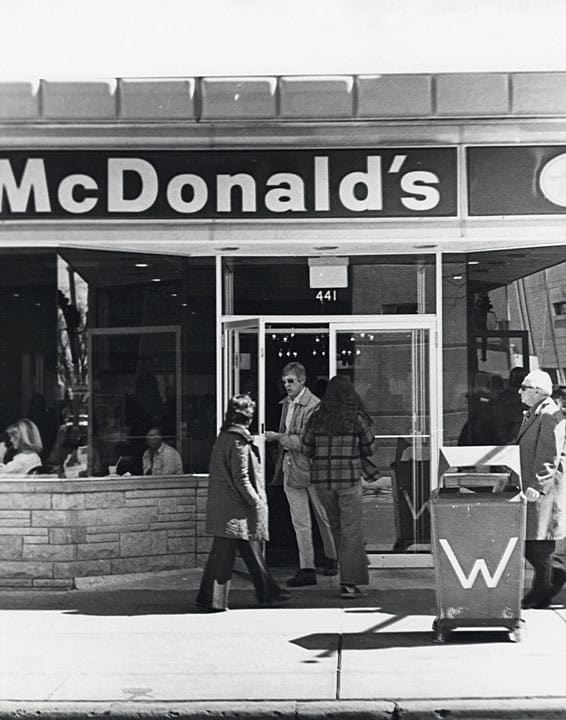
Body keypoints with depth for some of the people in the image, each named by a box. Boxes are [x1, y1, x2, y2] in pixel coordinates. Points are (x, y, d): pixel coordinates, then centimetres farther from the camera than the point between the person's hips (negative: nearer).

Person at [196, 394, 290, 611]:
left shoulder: (224, 437, 11)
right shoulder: (238, 441, -17)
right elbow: (241, 477, -19)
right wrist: (255, 501, -10)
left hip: (222, 503, 10)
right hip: (235, 508, -10)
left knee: (252, 550, 16)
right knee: (224, 552, -3)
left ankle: (267, 591, 25)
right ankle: (211, 598, 2)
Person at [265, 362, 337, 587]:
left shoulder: (314, 405, -15)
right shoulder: (286, 403, 11)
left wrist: (278, 438, -18)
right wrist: (280, 466, 13)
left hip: (309, 467, -7)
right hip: (290, 468, 7)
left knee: (323, 517, 10)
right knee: (299, 522, 5)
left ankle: (331, 558, 30)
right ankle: (306, 570, 7)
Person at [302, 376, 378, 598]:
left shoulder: (316, 418, 0)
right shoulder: (358, 419, -5)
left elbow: (306, 449, 5)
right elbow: (370, 449, 4)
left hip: (322, 479, 3)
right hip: (349, 477, -3)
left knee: (337, 527, 18)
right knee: (350, 530, 2)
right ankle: (349, 582, -3)